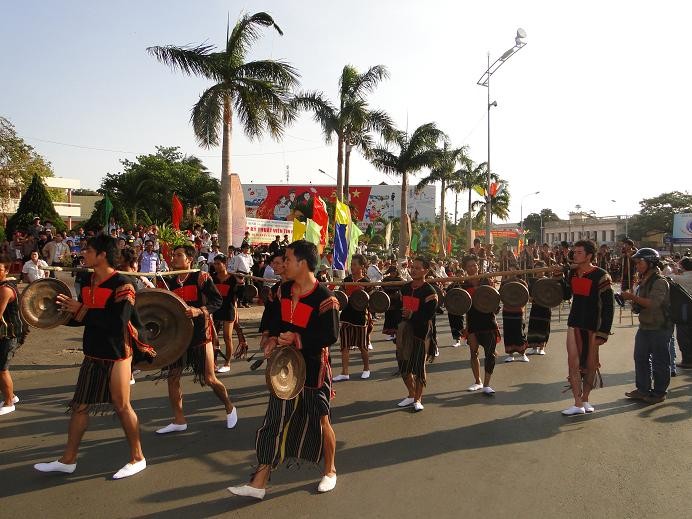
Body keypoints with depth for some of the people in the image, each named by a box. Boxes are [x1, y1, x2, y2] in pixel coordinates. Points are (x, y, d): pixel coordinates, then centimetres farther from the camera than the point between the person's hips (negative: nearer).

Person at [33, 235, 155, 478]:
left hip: (116, 356, -8)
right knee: (80, 406, 15)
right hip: (93, 355, 8)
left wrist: (81, 310, -23)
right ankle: (68, 460, 30)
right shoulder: (88, 282, 8)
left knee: (121, 406, 3)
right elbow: (81, 317, 16)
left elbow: (118, 322, -28)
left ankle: (137, 458, 19)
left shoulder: (121, 284, -17)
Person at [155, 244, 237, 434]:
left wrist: (199, 311, -28)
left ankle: (230, 408, 25)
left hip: (200, 333, -5)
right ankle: (179, 420, 18)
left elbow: (217, 300, -14)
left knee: (209, 379, 0)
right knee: (172, 376, 3)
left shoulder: (201, 277, -8)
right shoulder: (169, 282, 7)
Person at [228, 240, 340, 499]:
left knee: (321, 421, 10)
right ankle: (259, 482, 15)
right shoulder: (284, 290, 1)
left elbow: (331, 335, -21)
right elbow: (276, 320, 10)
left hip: (313, 367, -6)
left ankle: (329, 470, 34)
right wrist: (273, 338, -9)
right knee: (275, 421, 7)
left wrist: (297, 339, -23)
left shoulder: (324, 297, -20)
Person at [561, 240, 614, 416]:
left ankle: (584, 399, 23)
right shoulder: (572, 273, 5)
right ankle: (578, 404, 2)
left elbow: (608, 307, -13)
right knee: (573, 363, -2)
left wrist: (603, 333, -16)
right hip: (575, 324, 5)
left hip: (593, 327, -5)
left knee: (590, 364, 9)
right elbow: (565, 295, 14)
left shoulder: (601, 276, -13)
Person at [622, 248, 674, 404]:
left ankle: (659, 392, 14)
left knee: (659, 362, 3)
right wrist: (633, 302, 0)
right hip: (644, 327, 9)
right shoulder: (643, 282, 12)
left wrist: (633, 297, -28)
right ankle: (643, 389, 23)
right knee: (640, 358, 12)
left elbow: (653, 303, -29)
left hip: (660, 328, -9)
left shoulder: (660, 282, -15)